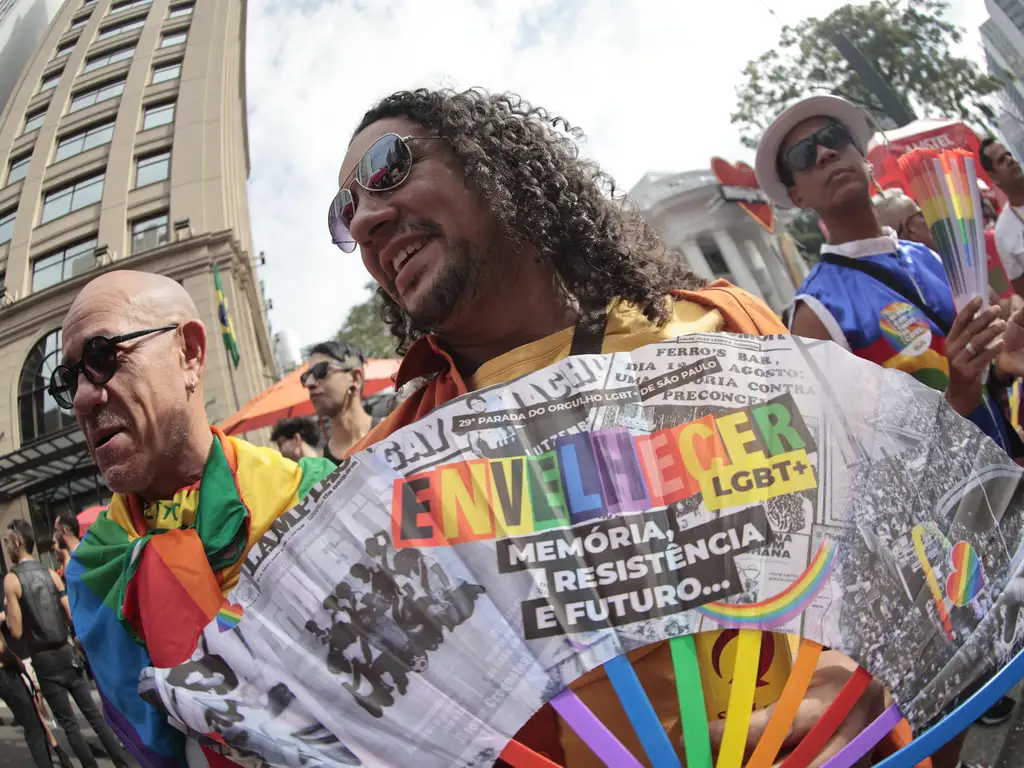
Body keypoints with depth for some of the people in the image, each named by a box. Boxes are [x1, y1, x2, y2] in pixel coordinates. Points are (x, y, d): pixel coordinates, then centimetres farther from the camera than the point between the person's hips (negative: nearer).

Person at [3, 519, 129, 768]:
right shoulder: (51, 573, 3)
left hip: (43, 660, -4)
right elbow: (73, 617, 0)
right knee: (93, 714, 10)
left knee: (69, 724, 6)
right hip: (66, 653, 4)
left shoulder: (11, 579, -10)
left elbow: (16, 631, -11)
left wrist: (6, 616, 7)